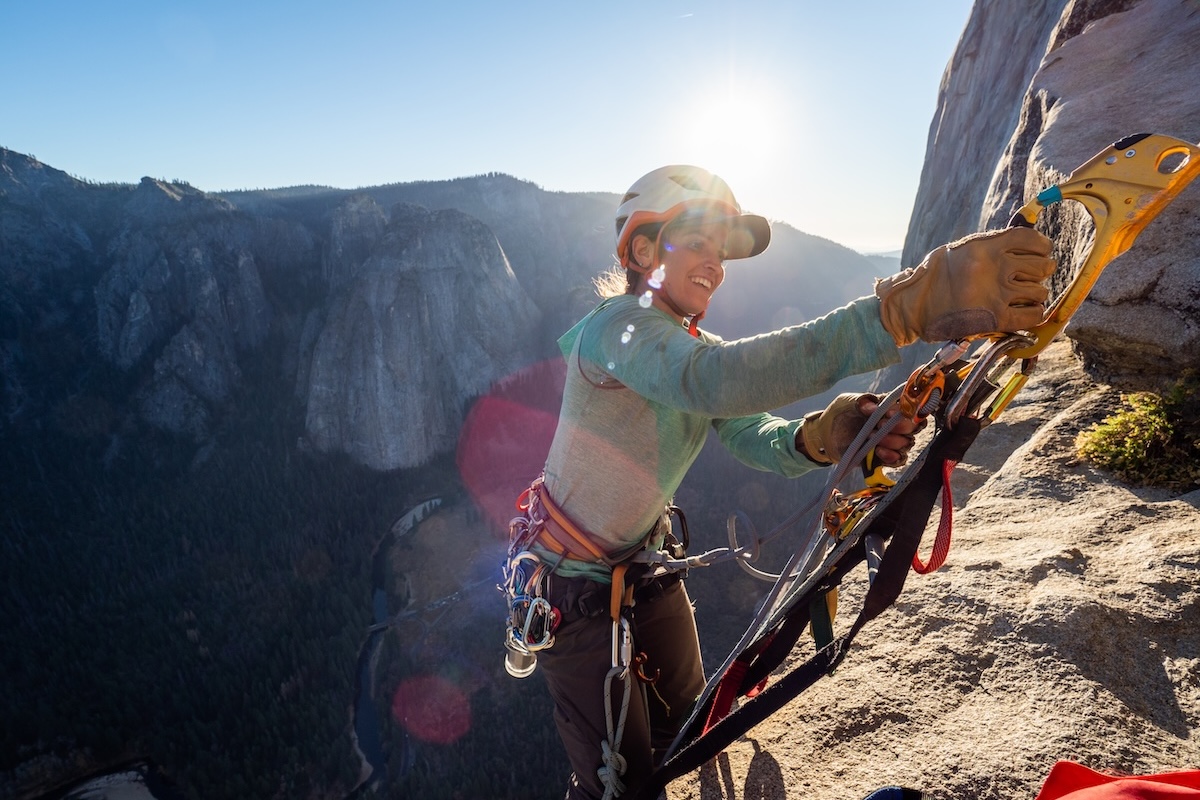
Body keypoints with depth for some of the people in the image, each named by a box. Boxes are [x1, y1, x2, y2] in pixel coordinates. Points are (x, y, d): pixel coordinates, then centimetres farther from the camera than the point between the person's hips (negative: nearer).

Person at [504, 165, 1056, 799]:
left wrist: (822, 436, -38)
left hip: (647, 562, 7)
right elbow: (711, 381, -48)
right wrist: (900, 308, -57)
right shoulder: (617, 324, -26)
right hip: (573, 585, -7)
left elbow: (754, 436, -14)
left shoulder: (693, 346, 2)